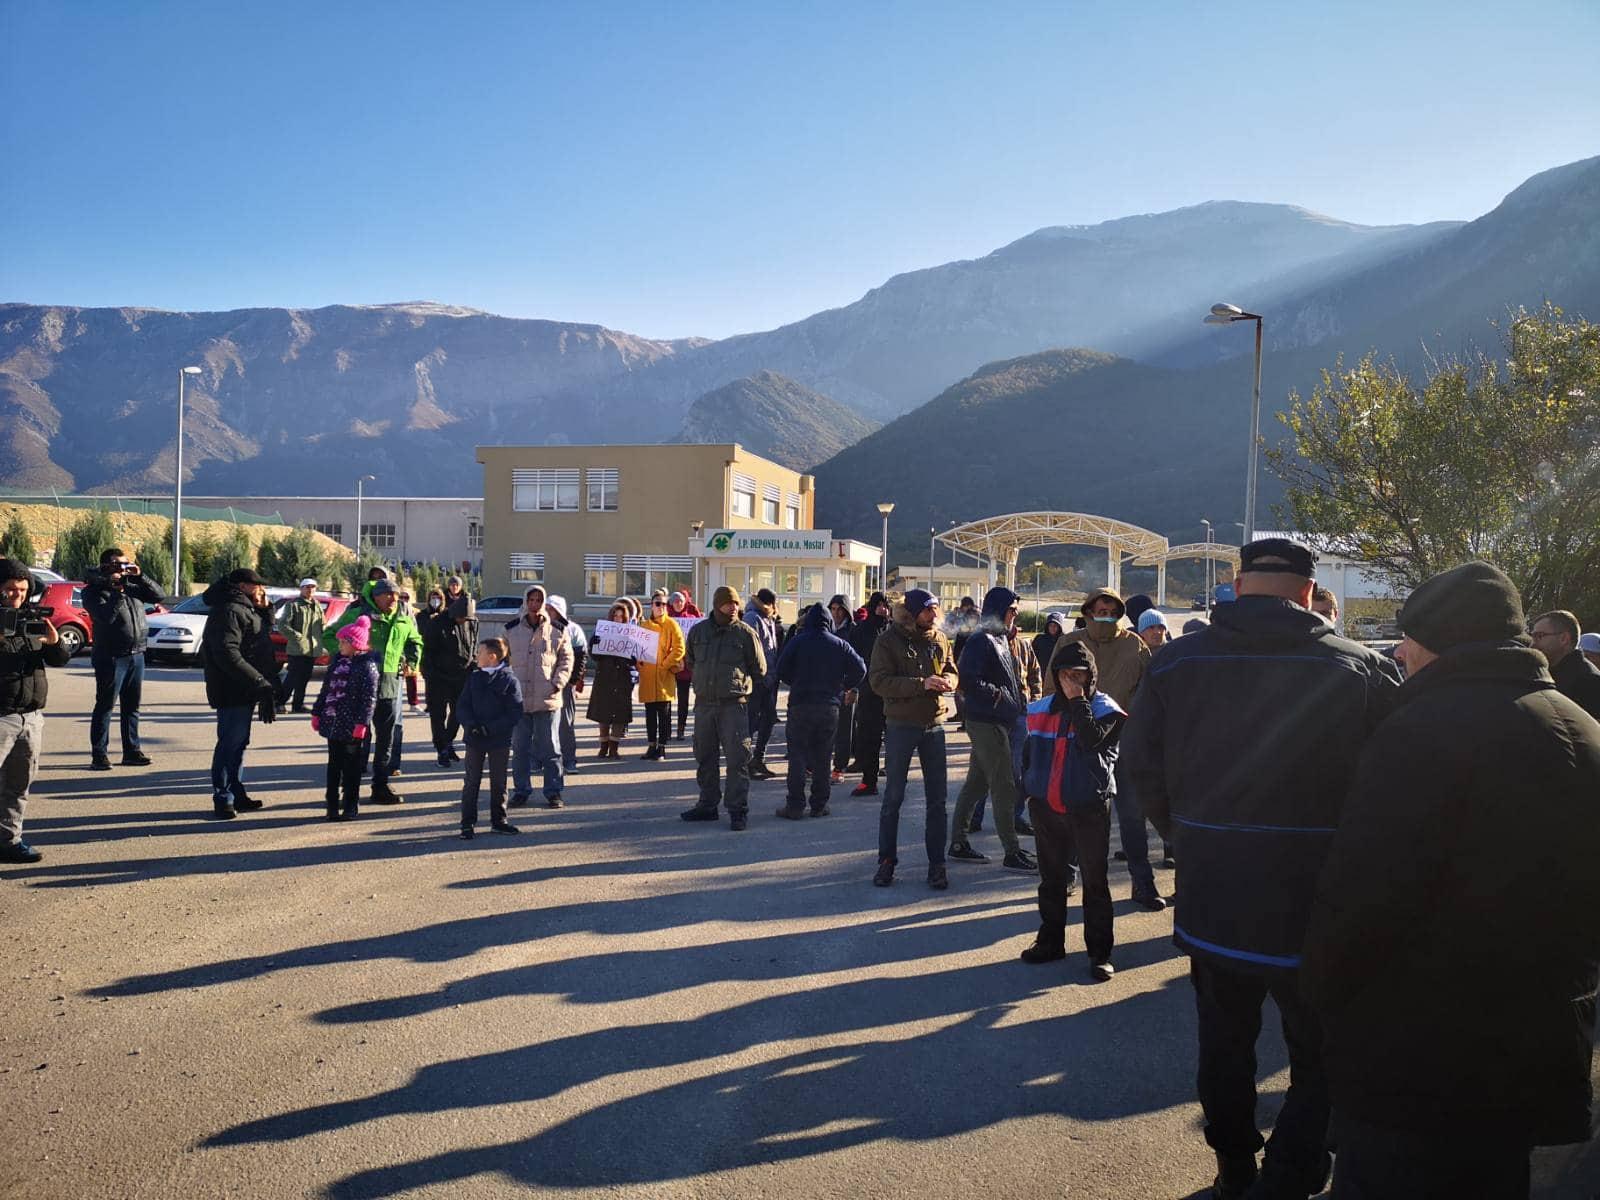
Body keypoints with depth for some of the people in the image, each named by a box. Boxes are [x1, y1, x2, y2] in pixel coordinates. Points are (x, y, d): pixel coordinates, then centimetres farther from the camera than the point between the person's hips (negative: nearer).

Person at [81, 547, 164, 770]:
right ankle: (99, 754, 2)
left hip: (136, 655, 7)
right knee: (105, 706, -2)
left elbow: (157, 596, 7)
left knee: (132, 706, 12)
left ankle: (132, 751, 20)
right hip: (111, 657, -6)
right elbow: (106, 616, -20)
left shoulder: (131, 586, 12)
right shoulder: (94, 591, -6)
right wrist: (118, 591, -17)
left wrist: (140, 577, -2)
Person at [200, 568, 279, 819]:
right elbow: (227, 654, -25)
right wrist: (259, 681, -28)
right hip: (233, 692, -11)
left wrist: (264, 609, 9)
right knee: (230, 744, -6)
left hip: (244, 691, 11)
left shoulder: (243, 609, 16)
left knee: (238, 743, 17)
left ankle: (236, 793, 26)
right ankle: (223, 799, 0)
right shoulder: (228, 611, -16)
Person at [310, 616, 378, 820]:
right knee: (334, 765, 12)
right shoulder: (337, 662, 11)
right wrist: (317, 713, 14)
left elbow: (369, 698, -16)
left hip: (352, 727, -6)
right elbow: (325, 690, 17)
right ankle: (333, 804, 20)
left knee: (352, 768, 3)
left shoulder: (366, 665, -11)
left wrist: (362, 723, -20)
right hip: (333, 723, 7)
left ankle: (351, 806, 12)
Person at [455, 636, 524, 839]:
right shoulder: (474, 678, 5)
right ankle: (468, 823, 12)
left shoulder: (509, 680, -7)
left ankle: (498, 820, 22)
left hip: (499, 740, -2)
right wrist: (470, 725, -15)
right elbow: (463, 706, 4)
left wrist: (491, 729, -18)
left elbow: (515, 714, -11)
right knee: (471, 782, 5)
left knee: (498, 782, 9)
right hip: (474, 738, 3)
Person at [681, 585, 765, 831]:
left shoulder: (745, 632, -2)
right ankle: (708, 804, 23)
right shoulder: (698, 630, 8)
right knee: (705, 757, 12)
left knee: (737, 758, -5)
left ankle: (738, 810, 1)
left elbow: (760, 670, 6)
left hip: (734, 704, -4)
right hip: (704, 703, 4)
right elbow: (689, 661, 24)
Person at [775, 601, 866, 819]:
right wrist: (842, 687, 10)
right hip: (830, 707, 2)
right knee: (822, 756, 11)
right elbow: (860, 669, -2)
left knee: (797, 755, 2)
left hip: (800, 704, -2)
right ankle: (819, 805, 14)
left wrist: (796, 683, 11)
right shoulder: (840, 644, 5)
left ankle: (795, 806, 0)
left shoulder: (797, 641, -1)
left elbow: (781, 671, -7)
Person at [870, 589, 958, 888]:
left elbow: (953, 672, 12)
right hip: (901, 725, -4)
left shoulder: (940, 638, 6)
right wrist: (921, 684, -25)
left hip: (934, 724, 4)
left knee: (937, 798, 7)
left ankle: (936, 864, 17)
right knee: (893, 797, 5)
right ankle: (887, 861, 18)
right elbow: (879, 681, -17)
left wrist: (948, 681, -12)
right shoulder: (889, 640, -9)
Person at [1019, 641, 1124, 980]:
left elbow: (1090, 739, -25)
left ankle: (1099, 952, 9)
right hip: (1047, 806, 5)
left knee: (1095, 879, 2)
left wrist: (1077, 700, -19)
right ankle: (1051, 940, 29)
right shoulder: (1041, 709, 8)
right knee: (1051, 877, 15)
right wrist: (1029, 787, 11)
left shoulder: (1104, 709, -5)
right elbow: (1029, 752, 17)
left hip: (1089, 806, -5)